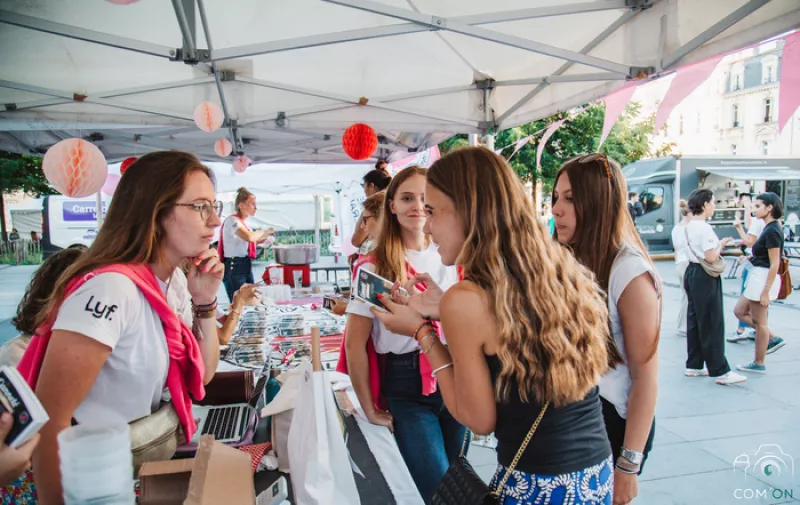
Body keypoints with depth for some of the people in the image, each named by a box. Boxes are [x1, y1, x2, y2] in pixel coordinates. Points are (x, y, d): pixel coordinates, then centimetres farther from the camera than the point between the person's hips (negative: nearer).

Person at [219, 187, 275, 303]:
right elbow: (249, 237, -30)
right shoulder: (232, 220, -14)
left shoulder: (243, 222, 14)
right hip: (234, 267, -9)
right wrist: (265, 231, -13)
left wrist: (263, 239, 9)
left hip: (246, 266, 9)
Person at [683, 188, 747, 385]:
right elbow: (711, 257, -21)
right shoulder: (704, 228, -18)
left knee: (694, 320, 13)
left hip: (692, 272, 10)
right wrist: (721, 245, -4)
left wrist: (718, 246, 9)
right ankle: (721, 371, 3)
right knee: (712, 324, -4)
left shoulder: (690, 226, 10)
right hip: (705, 277, -10)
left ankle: (694, 366, 21)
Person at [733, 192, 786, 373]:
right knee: (739, 311, 17)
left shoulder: (772, 231, -18)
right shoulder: (770, 228, 10)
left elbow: (774, 264, -20)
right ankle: (772, 338, 20)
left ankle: (759, 364, 13)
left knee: (759, 322, 1)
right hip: (758, 277, 10)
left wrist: (766, 291, -20)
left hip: (764, 279, -10)